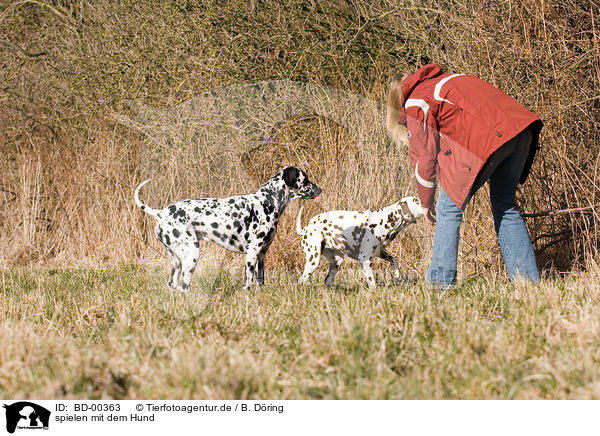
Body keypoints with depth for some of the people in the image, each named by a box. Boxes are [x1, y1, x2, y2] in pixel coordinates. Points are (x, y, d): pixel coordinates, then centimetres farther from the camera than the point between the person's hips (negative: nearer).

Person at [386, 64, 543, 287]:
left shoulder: (416, 103, 11)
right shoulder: (445, 81, 34)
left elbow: (425, 157, 9)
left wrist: (426, 203, 19)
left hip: (486, 139, -8)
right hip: (521, 133, 8)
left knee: (449, 207, 5)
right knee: (505, 206, 21)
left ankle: (441, 281, 4)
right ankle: (528, 276, 19)